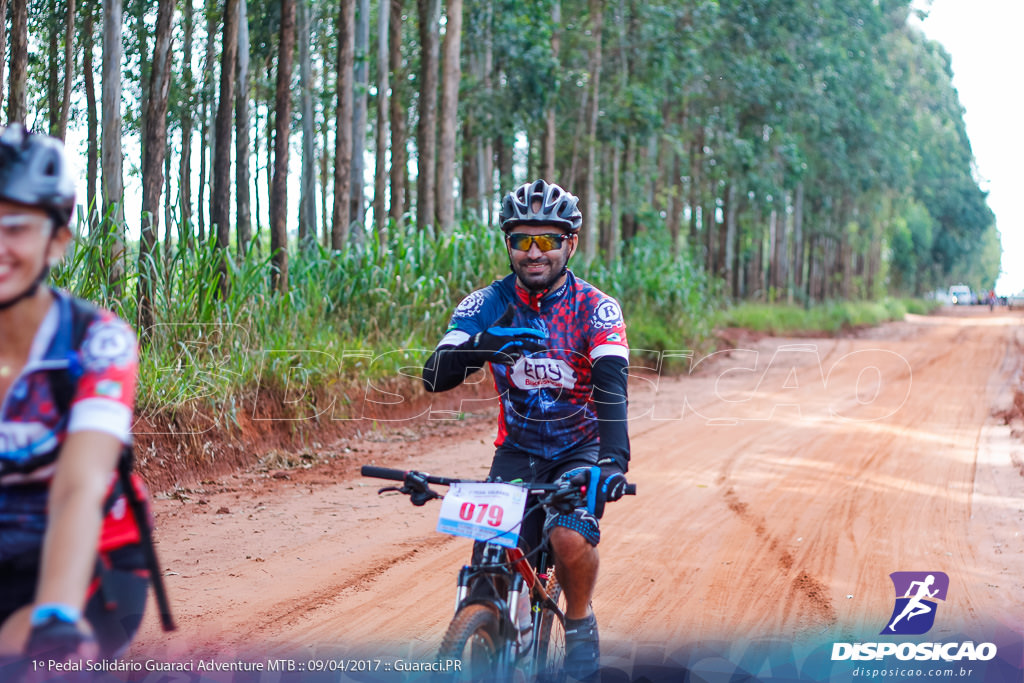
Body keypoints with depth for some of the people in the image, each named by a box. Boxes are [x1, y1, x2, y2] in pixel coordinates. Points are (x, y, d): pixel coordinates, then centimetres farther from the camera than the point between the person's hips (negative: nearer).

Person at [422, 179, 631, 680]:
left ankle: (580, 622, 0)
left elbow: (611, 388, -29)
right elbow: (435, 377, -20)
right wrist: (483, 345, -40)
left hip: (580, 451, -2)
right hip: (517, 453, 2)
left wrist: (613, 460, -46)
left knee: (570, 538, -29)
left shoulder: (596, 309, -15)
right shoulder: (487, 305, -9)